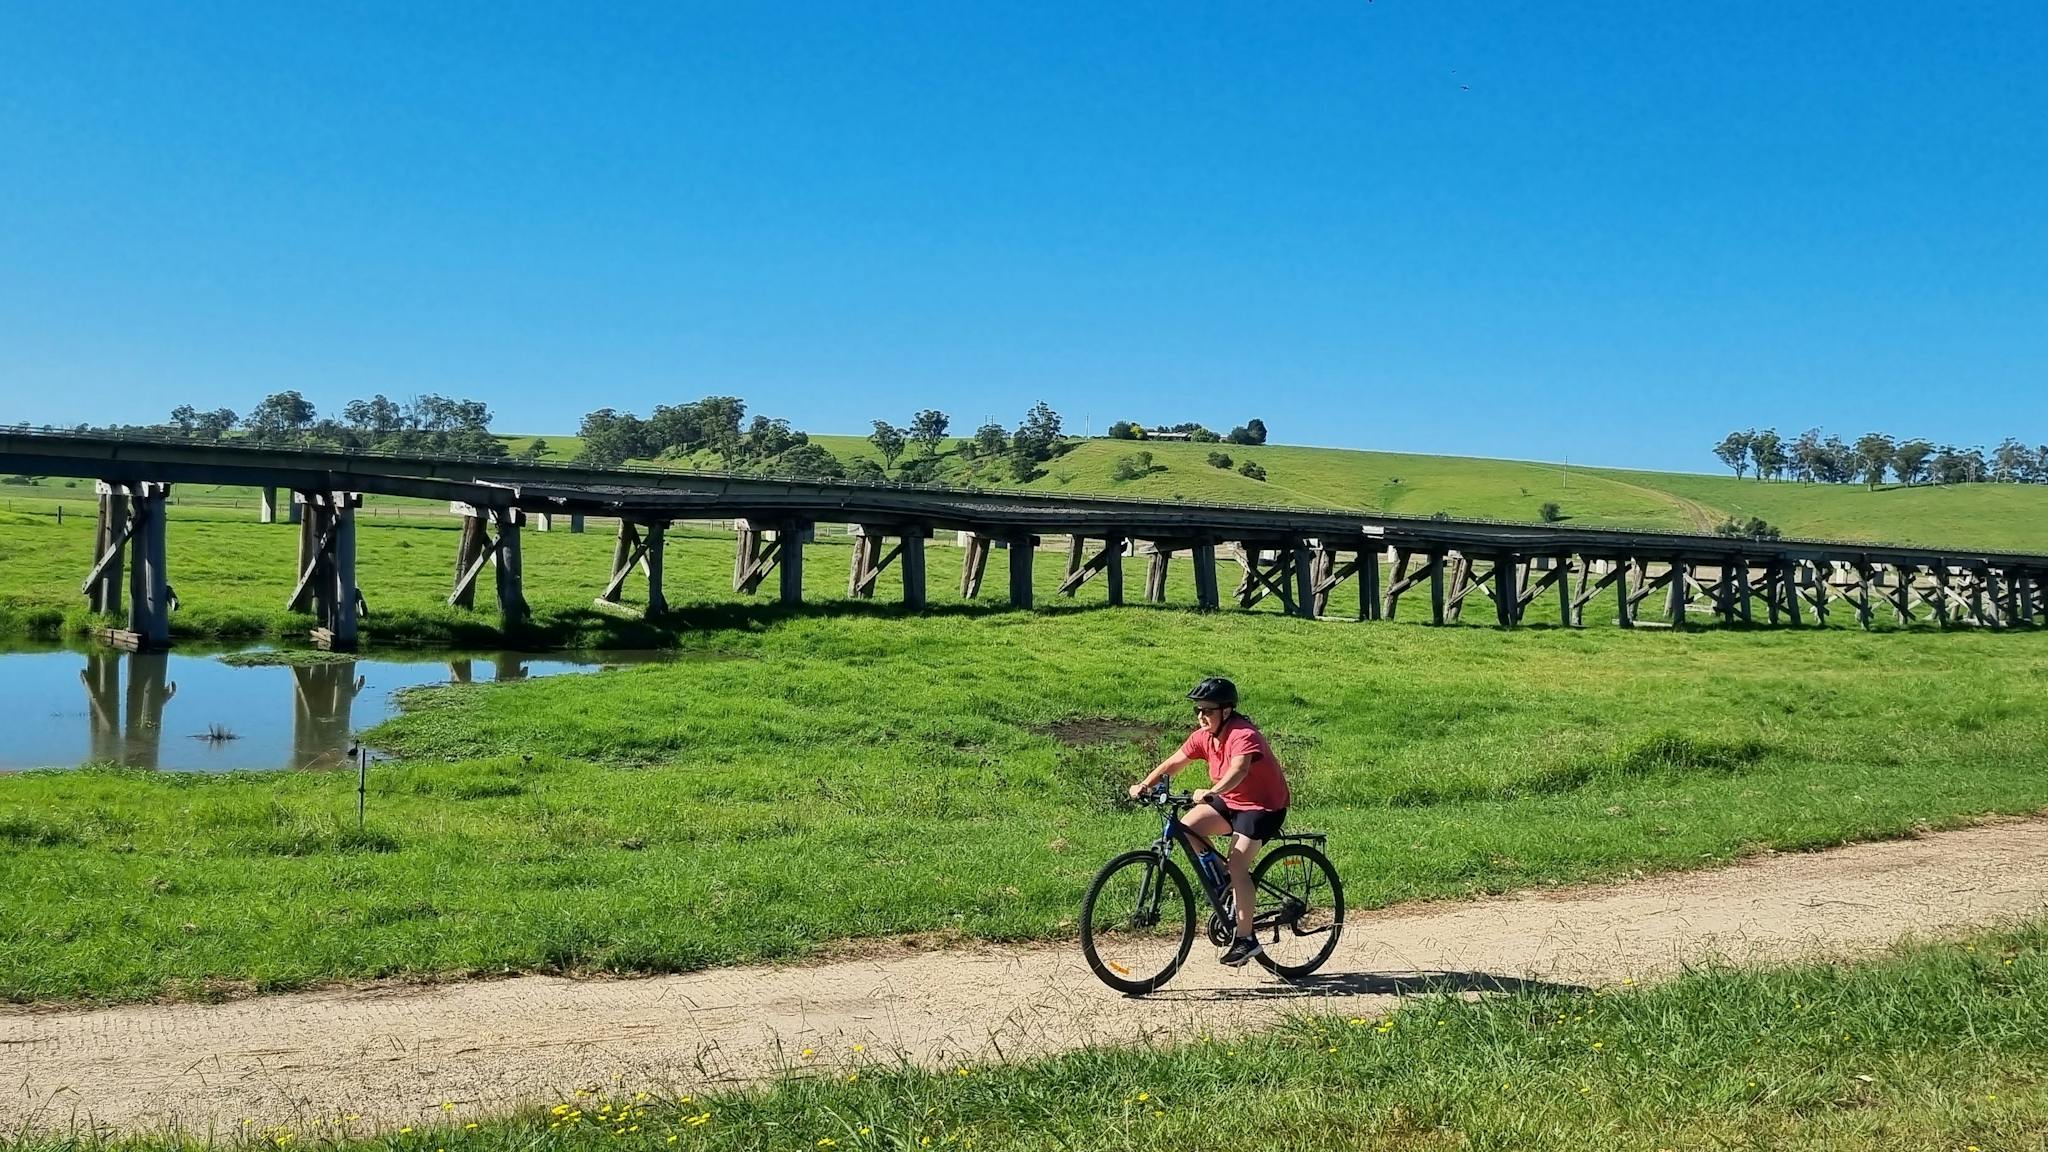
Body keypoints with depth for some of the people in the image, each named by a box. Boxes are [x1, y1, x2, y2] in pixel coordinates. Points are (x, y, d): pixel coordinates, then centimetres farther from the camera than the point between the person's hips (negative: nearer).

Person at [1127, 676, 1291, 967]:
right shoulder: (1204, 736, -2)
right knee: (1186, 828, -13)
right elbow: (1173, 763, -3)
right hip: (1230, 801, 8)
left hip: (1263, 805, -8)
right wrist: (1145, 785, -18)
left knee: (1237, 866, -19)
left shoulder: (1243, 735, -26)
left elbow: (1239, 770, -44)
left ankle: (1245, 939, -9)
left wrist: (1212, 792, -60)